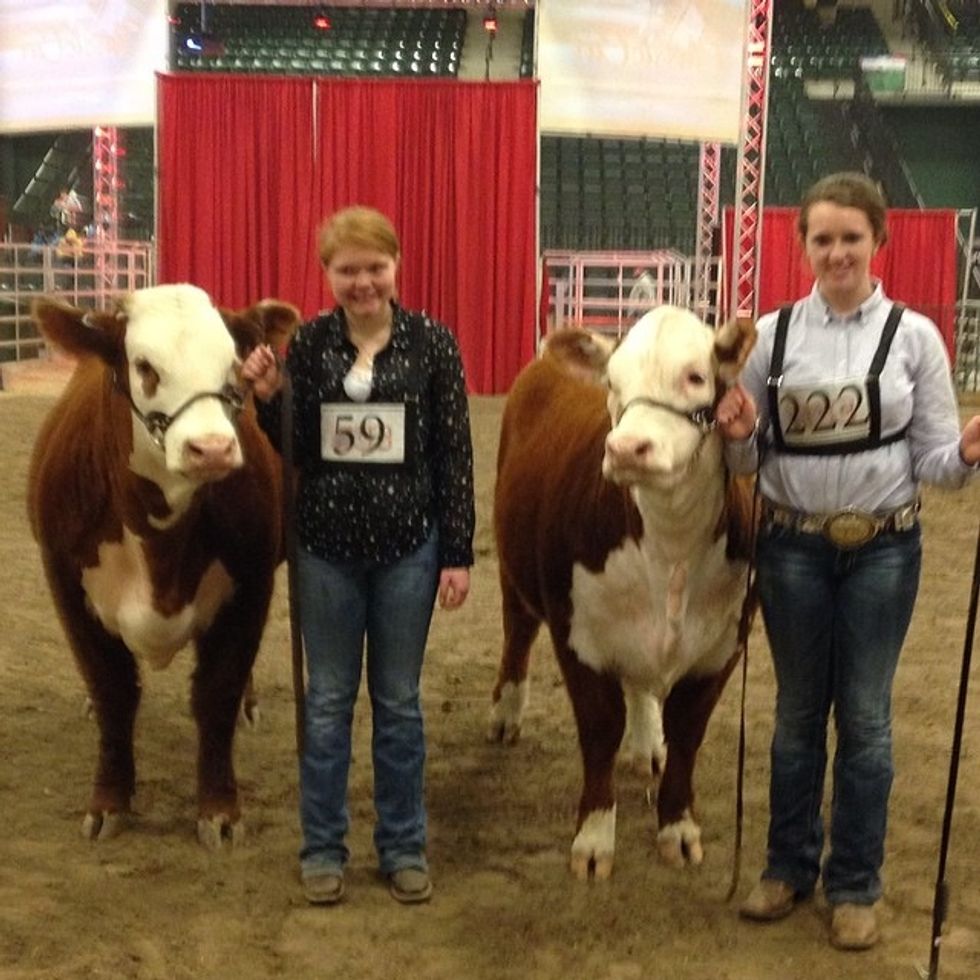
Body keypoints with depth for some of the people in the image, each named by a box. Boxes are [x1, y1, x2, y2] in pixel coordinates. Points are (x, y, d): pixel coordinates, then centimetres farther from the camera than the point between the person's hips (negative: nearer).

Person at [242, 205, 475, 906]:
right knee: (328, 699, 11)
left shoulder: (433, 343, -5)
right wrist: (269, 397, -15)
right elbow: (295, 451, 3)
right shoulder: (309, 343, -1)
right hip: (326, 545, 1)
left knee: (398, 701, 11)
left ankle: (405, 847, 26)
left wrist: (459, 554, -5)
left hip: (408, 546, -1)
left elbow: (455, 454, -3)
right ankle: (322, 848, 25)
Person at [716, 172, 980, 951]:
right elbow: (750, 462, 3)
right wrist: (738, 437, -18)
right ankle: (790, 866, 32)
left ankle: (855, 886, 26)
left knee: (865, 717, 9)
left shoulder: (915, 335, -4)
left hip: (883, 549, -1)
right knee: (797, 711, 14)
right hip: (792, 548, 1)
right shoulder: (772, 334, -1)